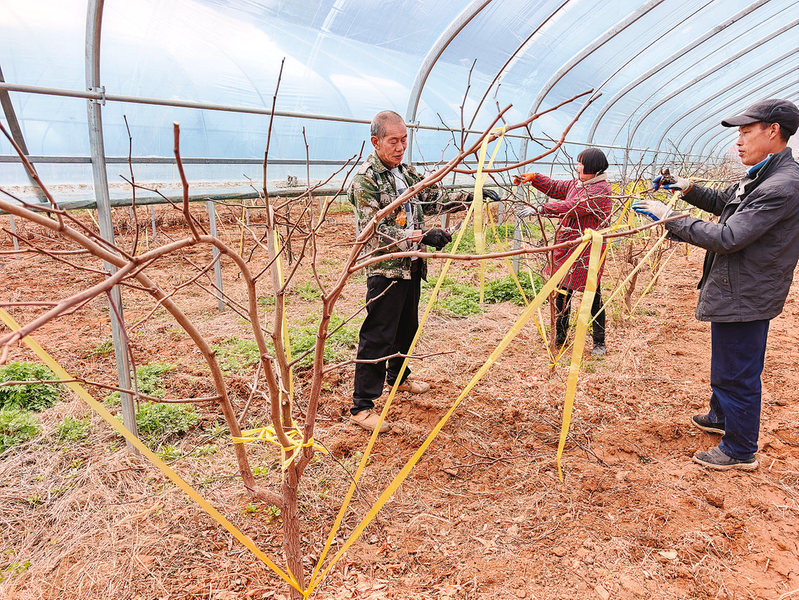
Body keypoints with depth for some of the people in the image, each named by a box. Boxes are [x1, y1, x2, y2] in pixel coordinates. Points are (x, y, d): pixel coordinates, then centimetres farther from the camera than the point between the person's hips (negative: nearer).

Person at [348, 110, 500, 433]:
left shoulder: (407, 172, 11)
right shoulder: (365, 179, -14)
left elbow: (436, 197, 18)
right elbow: (376, 231, -21)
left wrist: (472, 196, 5)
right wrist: (422, 236, -27)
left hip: (412, 267, 8)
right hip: (385, 270, -8)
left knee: (407, 328, 22)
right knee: (378, 337, -6)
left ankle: (397, 376, 43)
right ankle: (361, 406, 3)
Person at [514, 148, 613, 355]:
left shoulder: (600, 191, -17)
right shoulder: (578, 183, 12)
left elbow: (571, 207, -28)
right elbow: (555, 188, 24)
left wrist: (540, 209, -30)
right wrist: (533, 177, 10)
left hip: (588, 253, -9)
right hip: (566, 249, 9)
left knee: (593, 298, 2)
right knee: (562, 293, 14)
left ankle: (599, 342, 16)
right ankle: (560, 338, 27)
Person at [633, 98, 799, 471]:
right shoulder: (761, 176, 8)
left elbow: (727, 238, -29)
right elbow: (724, 202, 25)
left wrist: (669, 218, -24)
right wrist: (688, 189, 8)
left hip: (744, 297, -10)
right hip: (737, 292, 10)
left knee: (737, 373, 3)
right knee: (727, 365, 27)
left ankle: (741, 451, 20)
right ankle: (721, 417, 48)